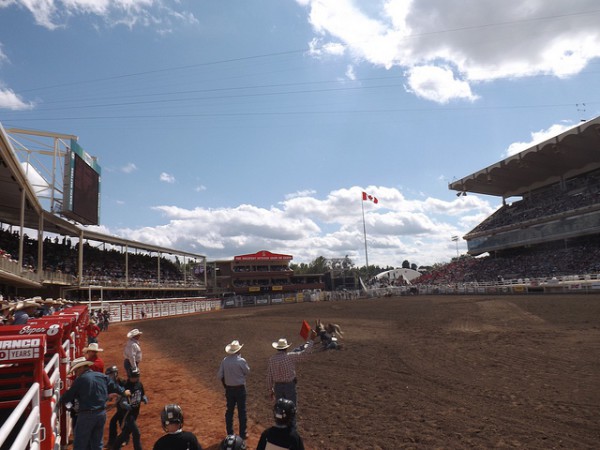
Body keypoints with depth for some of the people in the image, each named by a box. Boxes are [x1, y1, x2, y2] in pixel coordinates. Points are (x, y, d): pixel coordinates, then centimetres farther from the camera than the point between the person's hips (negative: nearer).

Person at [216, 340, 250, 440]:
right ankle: (243, 433, 18)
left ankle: (230, 433, 27)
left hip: (229, 388, 4)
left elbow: (219, 375, -3)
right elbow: (247, 371, -2)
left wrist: (225, 384, 14)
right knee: (242, 411, 10)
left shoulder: (225, 361, -8)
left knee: (229, 410, 17)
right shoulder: (241, 361, -20)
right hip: (240, 388, -3)